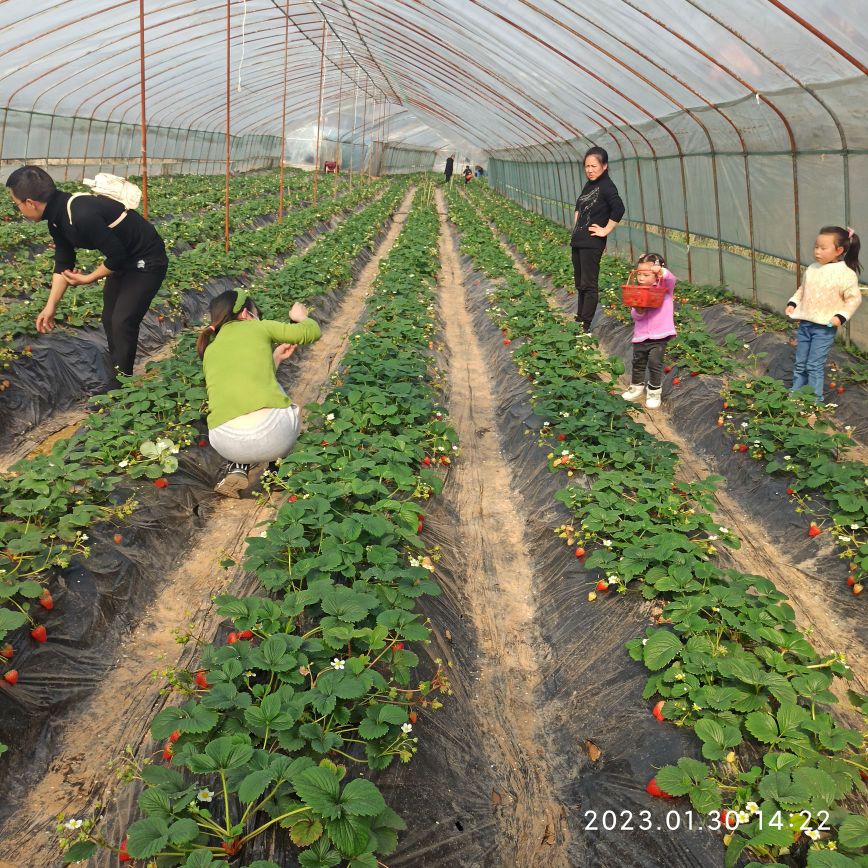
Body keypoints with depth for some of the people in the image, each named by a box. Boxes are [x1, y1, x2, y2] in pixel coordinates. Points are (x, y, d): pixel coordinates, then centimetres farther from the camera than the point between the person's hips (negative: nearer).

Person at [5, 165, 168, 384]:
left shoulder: (82, 216, -35)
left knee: (123, 323, -11)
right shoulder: (57, 217, -3)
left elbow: (117, 256, -28)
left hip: (146, 261, -10)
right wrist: (50, 307, 3)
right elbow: (63, 263, 5)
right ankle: (118, 377, 28)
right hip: (123, 260, 10)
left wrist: (88, 279, -12)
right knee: (109, 319, 14)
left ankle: (119, 387, 2)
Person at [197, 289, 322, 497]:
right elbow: (312, 332, 17)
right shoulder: (259, 328, 13)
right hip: (273, 433, -3)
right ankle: (276, 463, 21)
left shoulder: (209, 350, 24)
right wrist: (302, 317, 39)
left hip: (225, 443, 3)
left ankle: (237, 467, 17)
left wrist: (275, 357, 42)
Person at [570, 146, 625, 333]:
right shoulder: (588, 185, 12)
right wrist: (576, 224, 15)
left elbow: (619, 209, -27)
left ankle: (585, 326, -1)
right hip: (577, 240, 9)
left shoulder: (606, 186, -13)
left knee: (588, 285, -5)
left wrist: (605, 230, -19)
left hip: (592, 244, -9)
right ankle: (579, 319, 26)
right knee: (579, 284, 16)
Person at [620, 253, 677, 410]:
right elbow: (634, 315, 0)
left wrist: (661, 271, -45)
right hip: (641, 335, 5)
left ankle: (654, 392, 9)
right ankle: (636, 387, 38)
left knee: (655, 362, -8)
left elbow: (671, 279, -27)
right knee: (638, 362, 17)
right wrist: (638, 311, -23)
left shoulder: (665, 288, -4)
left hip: (659, 335, -4)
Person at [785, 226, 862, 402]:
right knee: (800, 364, 14)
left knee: (814, 366, -4)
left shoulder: (846, 274, -13)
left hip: (824, 328, -6)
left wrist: (841, 316, -18)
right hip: (804, 324, 6)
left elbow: (854, 298, -9)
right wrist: (792, 303, 5)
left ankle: (815, 400, 8)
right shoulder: (811, 269, 3)